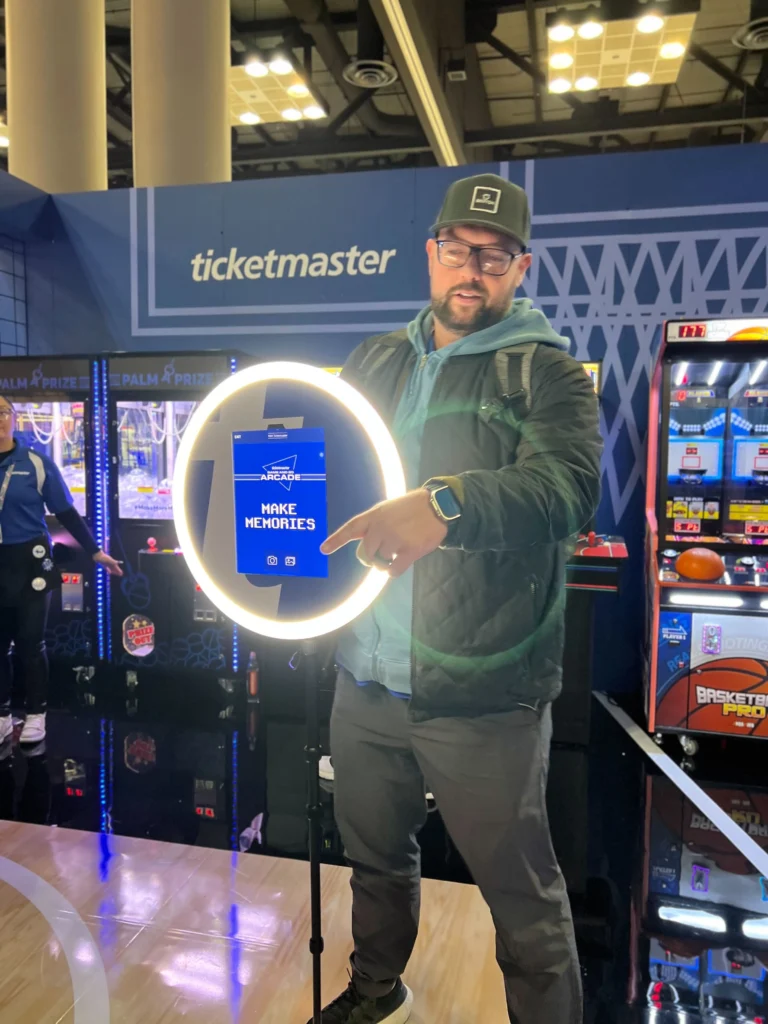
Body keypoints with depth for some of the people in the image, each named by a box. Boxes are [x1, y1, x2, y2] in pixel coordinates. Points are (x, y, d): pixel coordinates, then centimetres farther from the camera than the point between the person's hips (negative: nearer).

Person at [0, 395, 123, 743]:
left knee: (30, 642, 6)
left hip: (29, 562, -2)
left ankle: (36, 715, 20)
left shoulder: (37, 464, -4)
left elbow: (67, 514, -1)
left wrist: (96, 552, -3)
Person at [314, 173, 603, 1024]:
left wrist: (448, 504, -39)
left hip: (481, 697, -5)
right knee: (375, 858, 26)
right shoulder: (374, 363, 10)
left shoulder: (545, 373, -5)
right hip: (365, 681, 6)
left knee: (524, 896, 10)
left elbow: (567, 485, -23)